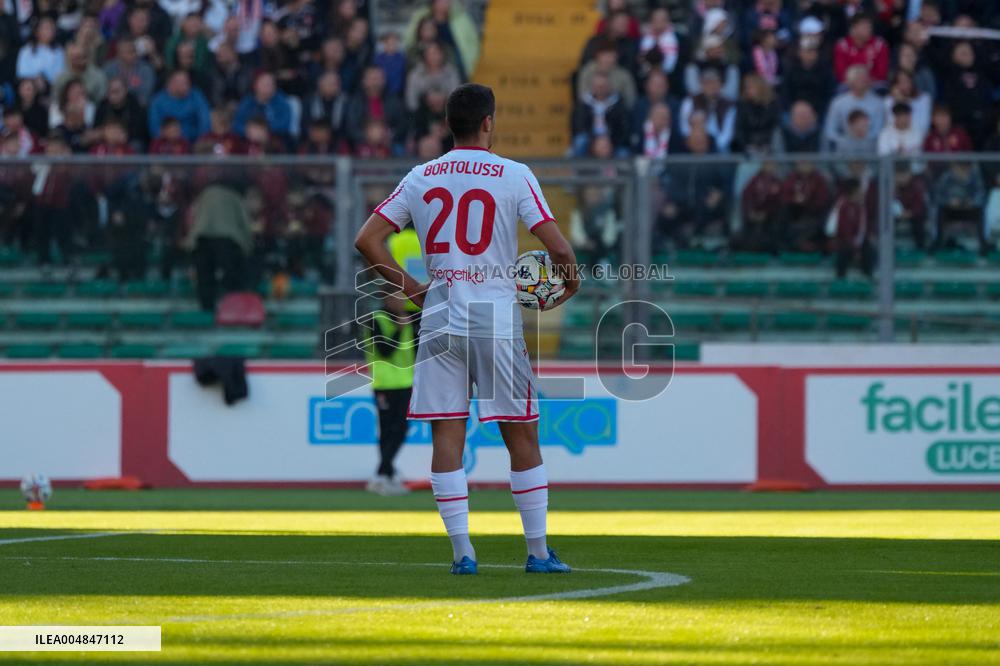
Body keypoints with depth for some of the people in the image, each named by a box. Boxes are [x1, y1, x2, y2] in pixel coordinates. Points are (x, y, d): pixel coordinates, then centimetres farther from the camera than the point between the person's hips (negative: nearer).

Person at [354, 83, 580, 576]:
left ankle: (461, 551, -2)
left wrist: (408, 286, 13)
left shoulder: (420, 178, 7)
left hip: (439, 316, 3)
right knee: (521, 434, 6)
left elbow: (366, 240, 6)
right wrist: (570, 281, 12)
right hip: (497, 317, -3)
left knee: (447, 436, 2)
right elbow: (559, 248, -8)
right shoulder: (514, 176, -3)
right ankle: (538, 551, 9)